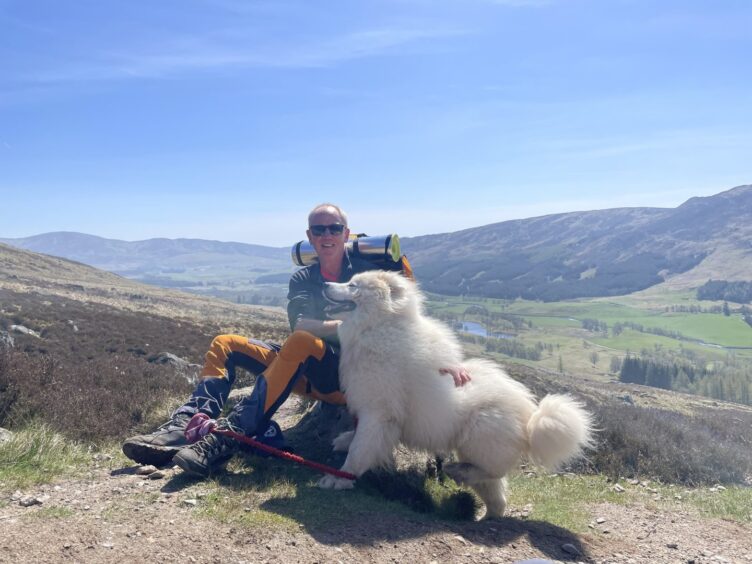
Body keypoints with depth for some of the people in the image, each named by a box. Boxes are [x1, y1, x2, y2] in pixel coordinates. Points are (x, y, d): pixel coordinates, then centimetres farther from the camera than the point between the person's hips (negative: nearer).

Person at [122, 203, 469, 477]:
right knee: (225, 344, -3)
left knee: (302, 342, -36)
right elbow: (300, 323, -9)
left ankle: (226, 440, -43)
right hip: (309, 374, 6)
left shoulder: (367, 270, -1)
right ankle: (183, 427, -24)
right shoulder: (303, 279, 10)